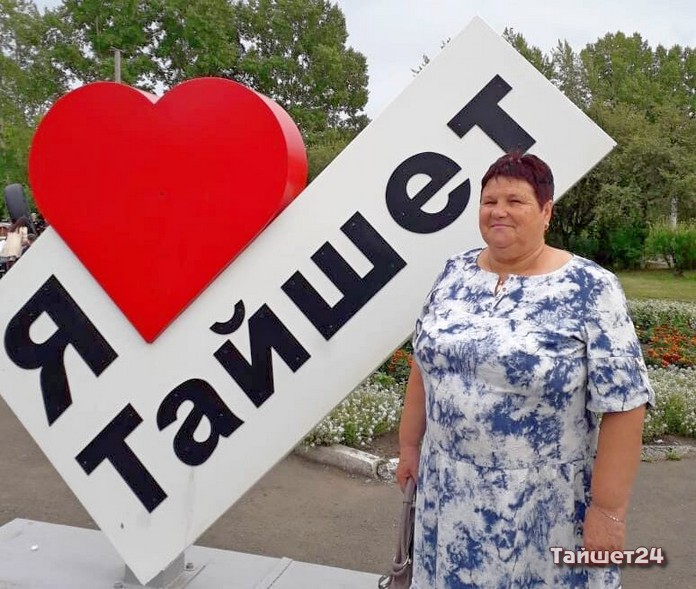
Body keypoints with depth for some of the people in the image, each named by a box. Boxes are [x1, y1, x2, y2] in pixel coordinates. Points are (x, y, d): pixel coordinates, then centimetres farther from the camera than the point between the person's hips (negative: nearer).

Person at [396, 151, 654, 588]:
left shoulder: (591, 290, -13)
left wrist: (607, 508, -14)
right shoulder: (455, 273, 2)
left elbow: (622, 405, -14)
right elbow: (426, 363, 10)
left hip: (545, 504, -4)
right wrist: (410, 444, 12)